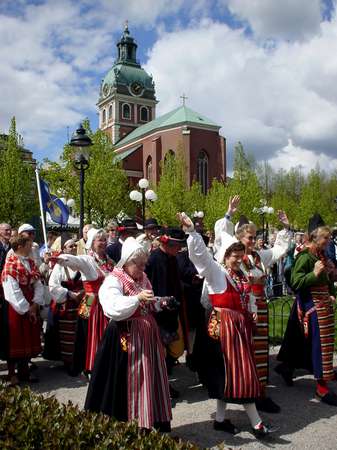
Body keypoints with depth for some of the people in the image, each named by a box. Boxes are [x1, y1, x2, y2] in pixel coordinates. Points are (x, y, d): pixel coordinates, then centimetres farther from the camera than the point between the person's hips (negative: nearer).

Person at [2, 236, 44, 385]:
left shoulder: (31, 262, 8)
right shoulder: (10, 264, -14)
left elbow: (38, 284, 2)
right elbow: (12, 291, -18)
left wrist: (35, 304, -11)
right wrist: (26, 309, -15)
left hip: (31, 307, 6)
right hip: (15, 308, -6)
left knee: (28, 338, 12)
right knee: (15, 340, 3)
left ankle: (24, 371, 25)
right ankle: (11, 374, 17)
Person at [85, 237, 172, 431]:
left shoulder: (143, 278, 11)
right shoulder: (113, 280, -11)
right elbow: (113, 308, -27)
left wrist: (161, 303, 2)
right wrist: (137, 298, -34)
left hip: (147, 335, 7)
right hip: (126, 337, -7)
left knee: (151, 380, 12)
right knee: (129, 384, 0)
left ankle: (153, 424, 25)